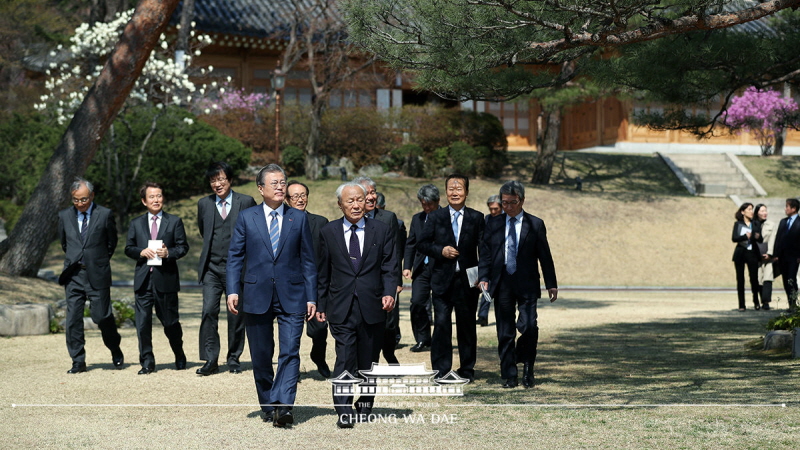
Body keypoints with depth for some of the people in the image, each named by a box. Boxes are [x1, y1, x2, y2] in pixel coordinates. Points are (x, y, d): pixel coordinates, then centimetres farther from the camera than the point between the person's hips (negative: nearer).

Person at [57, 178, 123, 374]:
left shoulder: (105, 215, -2)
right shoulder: (64, 216, 7)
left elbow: (112, 243, 9)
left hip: (97, 275, -3)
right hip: (73, 275, 3)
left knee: (102, 316, -2)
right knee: (73, 319, -1)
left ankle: (115, 350, 24)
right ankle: (78, 362, 7)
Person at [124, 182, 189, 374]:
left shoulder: (174, 221, 7)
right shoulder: (136, 224, 13)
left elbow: (183, 247, 3)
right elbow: (129, 248, 11)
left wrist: (169, 253, -16)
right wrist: (141, 252, -9)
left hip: (166, 278, -2)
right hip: (143, 279, 2)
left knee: (170, 321, 6)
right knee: (143, 322, -3)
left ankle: (180, 357, 26)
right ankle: (147, 361, 5)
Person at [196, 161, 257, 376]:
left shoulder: (246, 202, 0)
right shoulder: (204, 204, 8)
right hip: (212, 268, 1)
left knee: (236, 315, 3)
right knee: (209, 312, -10)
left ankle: (233, 359, 16)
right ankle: (210, 360, -6)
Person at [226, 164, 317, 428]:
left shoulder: (299, 218, 7)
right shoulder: (246, 218, 6)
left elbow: (307, 260, 7)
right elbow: (235, 256, 5)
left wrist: (311, 297, 1)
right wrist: (233, 291, -7)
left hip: (291, 297, -1)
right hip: (256, 297, 1)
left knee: (290, 353, -13)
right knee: (261, 357, 8)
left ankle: (283, 406, -19)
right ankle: (268, 406, 21)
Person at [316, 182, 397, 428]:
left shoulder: (382, 230, 7)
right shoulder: (328, 232, 7)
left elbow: (389, 267, 4)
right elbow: (323, 272, 11)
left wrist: (389, 293, -12)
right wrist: (321, 304, 8)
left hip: (372, 306, 1)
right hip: (341, 307, -1)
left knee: (369, 360, 9)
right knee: (345, 360, -11)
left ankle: (365, 406, 26)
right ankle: (344, 411, -11)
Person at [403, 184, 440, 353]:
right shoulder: (417, 219, 11)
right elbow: (410, 244, 12)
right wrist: (407, 266, 3)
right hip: (422, 268, 4)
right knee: (417, 302, -5)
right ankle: (423, 340, 6)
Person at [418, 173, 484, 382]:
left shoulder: (477, 218, 5)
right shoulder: (435, 217, 6)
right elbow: (422, 244, 6)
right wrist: (440, 251, -12)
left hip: (467, 280, 0)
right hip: (442, 279, 0)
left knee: (467, 326, 8)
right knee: (441, 324, -4)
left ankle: (467, 369, 18)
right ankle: (441, 370, 1)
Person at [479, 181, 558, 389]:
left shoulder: (535, 224, 5)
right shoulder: (494, 224, 9)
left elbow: (545, 256, 6)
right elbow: (486, 253, 8)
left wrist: (551, 284, 4)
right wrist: (484, 277, -5)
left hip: (527, 285, -2)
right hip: (502, 284, 2)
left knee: (529, 326, -14)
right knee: (505, 332, 3)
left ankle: (527, 367, 8)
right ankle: (509, 376, 10)